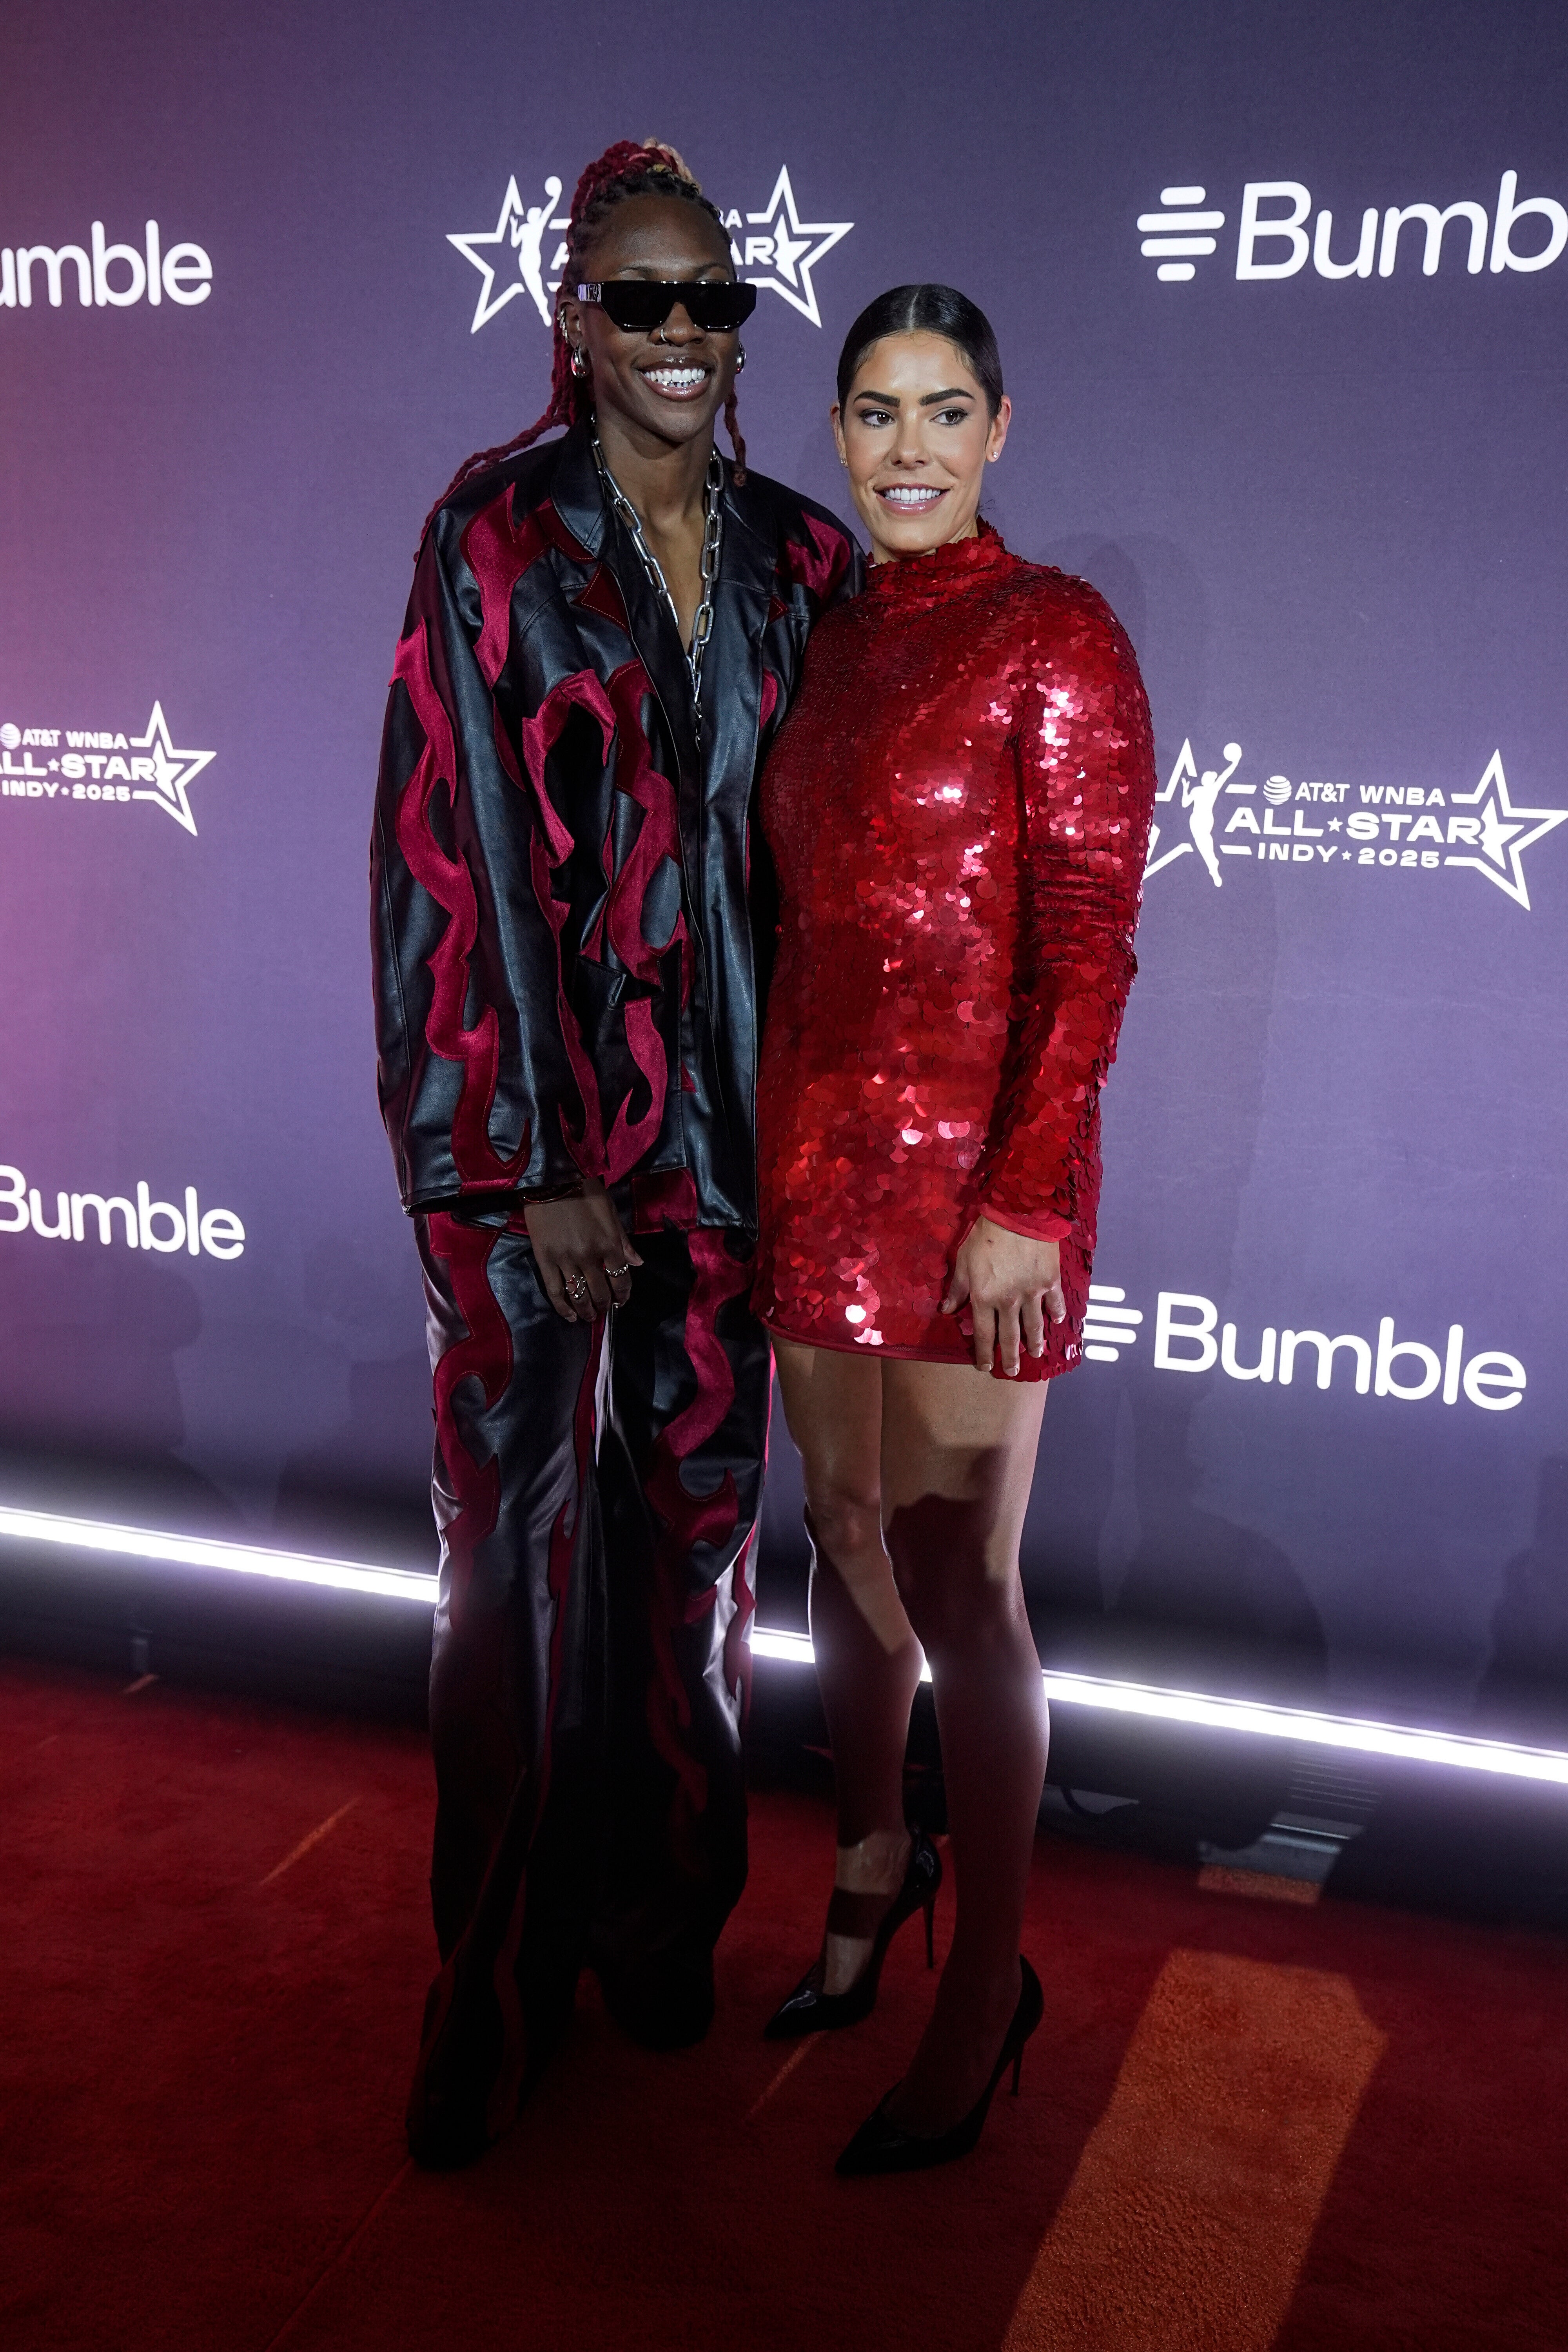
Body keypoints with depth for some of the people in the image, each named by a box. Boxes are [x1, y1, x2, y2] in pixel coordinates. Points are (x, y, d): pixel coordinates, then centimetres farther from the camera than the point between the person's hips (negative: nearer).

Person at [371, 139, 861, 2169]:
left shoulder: (800, 553, 8)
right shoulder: (493, 538, -5)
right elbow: (466, 854, -10)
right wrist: (531, 1165, -14)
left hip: (734, 1113, 4)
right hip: (536, 1113, -4)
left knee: (697, 1508, 12)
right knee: (524, 1531, 3)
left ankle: (663, 1919, 31)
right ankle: (501, 1982, 21)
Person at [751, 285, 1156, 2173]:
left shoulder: (1054, 640, -9)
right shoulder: (834, 639, 11)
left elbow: (1087, 948, -13)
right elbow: (804, 912, 14)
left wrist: (1023, 1199, -18)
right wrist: (776, 1141, 13)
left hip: (967, 1163, -6)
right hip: (815, 1145, 7)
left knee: (956, 1581, 1)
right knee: (844, 1528, 17)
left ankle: (988, 1984, 19)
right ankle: (873, 1855, 39)